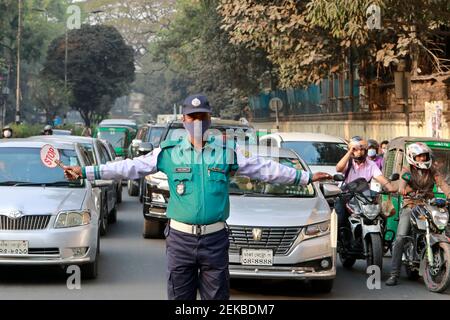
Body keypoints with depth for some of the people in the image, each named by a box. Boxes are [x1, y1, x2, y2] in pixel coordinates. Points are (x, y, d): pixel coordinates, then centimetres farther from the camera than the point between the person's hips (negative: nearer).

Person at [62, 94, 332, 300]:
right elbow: (129, 167, -1)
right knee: (180, 297, 6)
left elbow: (264, 168, 4)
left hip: (215, 239, 0)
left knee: (217, 296, 6)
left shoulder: (228, 151, 3)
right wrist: (87, 172, -8)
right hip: (180, 238, 0)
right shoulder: (169, 152, 2)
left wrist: (306, 177, 1)